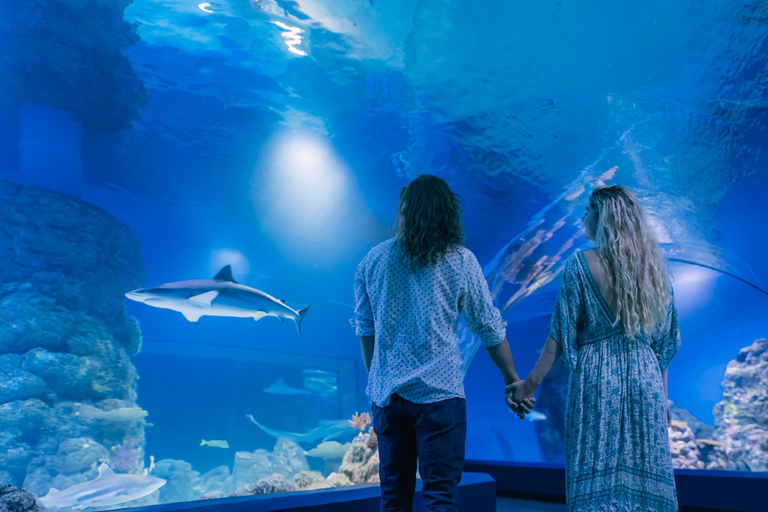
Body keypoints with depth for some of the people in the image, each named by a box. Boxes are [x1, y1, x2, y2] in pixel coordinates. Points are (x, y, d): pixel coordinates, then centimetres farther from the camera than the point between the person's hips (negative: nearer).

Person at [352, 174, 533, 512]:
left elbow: (365, 331, 9)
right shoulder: (460, 260, -4)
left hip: (386, 393, 3)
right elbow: (490, 329, 1)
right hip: (439, 392, -3)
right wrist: (513, 380, 13)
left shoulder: (372, 261, 3)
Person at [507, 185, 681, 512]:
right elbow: (665, 341, 10)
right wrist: (662, 395, 17)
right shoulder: (654, 265, 7)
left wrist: (531, 383, -1)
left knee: (596, 483, 3)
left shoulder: (582, 264, -7)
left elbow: (561, 333, -8)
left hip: (596, 380, -4)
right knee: (645, 479, 11)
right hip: (646, 382, 5)